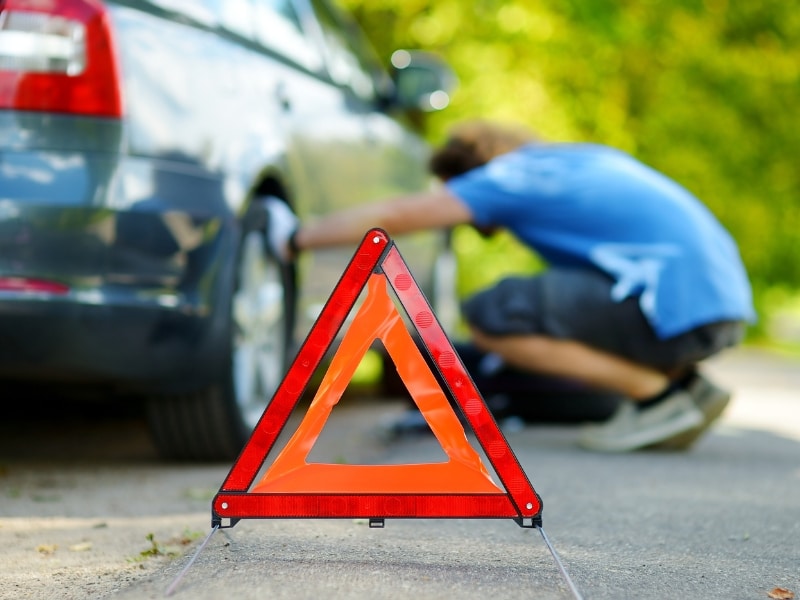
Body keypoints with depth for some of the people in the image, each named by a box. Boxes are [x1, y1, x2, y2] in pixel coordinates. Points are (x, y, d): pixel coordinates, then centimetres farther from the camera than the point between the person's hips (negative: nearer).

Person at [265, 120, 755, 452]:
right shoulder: (592, 156, 23)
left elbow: (391, 218, 4)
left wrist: (297, 239, 14)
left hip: (680, 302, -9)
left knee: (489, 317, -7)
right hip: (725, 299, 9)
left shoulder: (510, 174, 1)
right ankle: (686, 383, 11)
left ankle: (656, 394, -7)